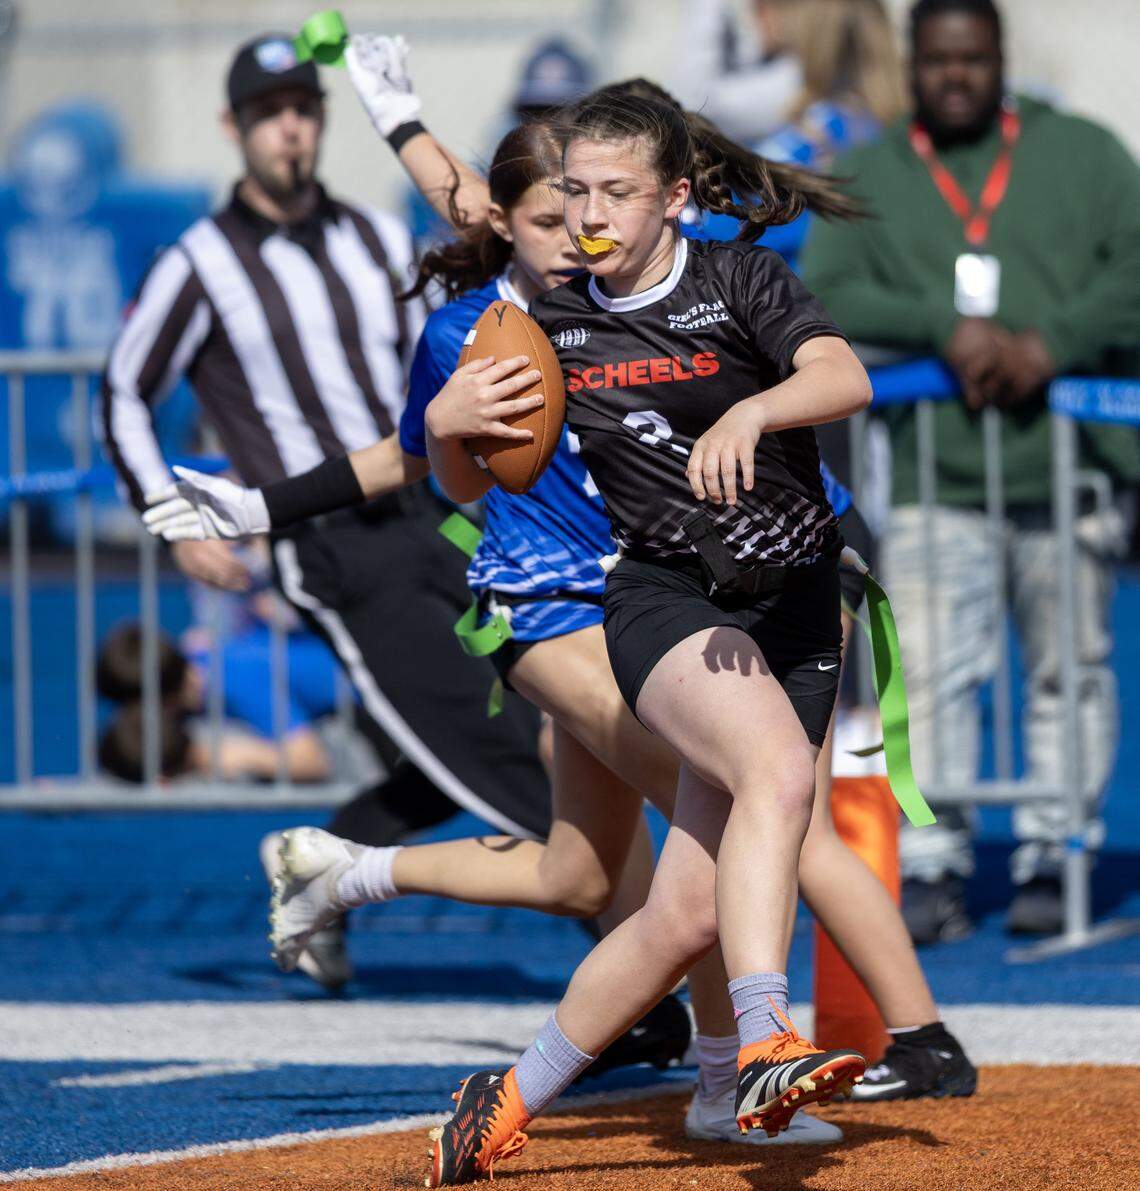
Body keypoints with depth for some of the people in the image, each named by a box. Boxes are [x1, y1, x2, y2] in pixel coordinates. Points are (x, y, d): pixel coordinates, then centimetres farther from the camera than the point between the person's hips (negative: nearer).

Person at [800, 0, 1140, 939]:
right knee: (926, 674, -9)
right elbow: (824, 297, 0)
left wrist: (1051, 344, -13)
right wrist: (945, 328, -13)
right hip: (934, 479, 0)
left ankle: (1050, 859, 9)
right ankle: (932, 866, -7)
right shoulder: (865, 176, 12)